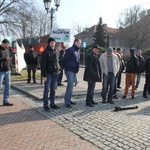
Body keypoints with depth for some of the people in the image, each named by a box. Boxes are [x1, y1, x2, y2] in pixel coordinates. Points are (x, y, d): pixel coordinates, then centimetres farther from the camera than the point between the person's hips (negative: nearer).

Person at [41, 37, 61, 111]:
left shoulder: (56, 51, 10)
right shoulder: (45, 52, -8)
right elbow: (43, 64, -11)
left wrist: (59, 69, 7)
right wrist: (44, 75, -16)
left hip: (56, 73, 6)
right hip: (48, 74, -6)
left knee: (53, 89, 13)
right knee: (47, 90, 0)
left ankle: (52, 103, 22)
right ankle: (45, 105, 8)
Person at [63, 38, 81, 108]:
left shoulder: (77, 51, 15)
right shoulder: (70, 50, -12)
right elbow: (64, 60, -13)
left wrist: (77, 69, 13)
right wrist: (66, 68, -6)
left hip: (74, 71, 9)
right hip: (69, 70, -9)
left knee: (70, 85, 14)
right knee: (70, 85, -11)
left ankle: (68, 100, 24)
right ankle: (67, 102, -4)